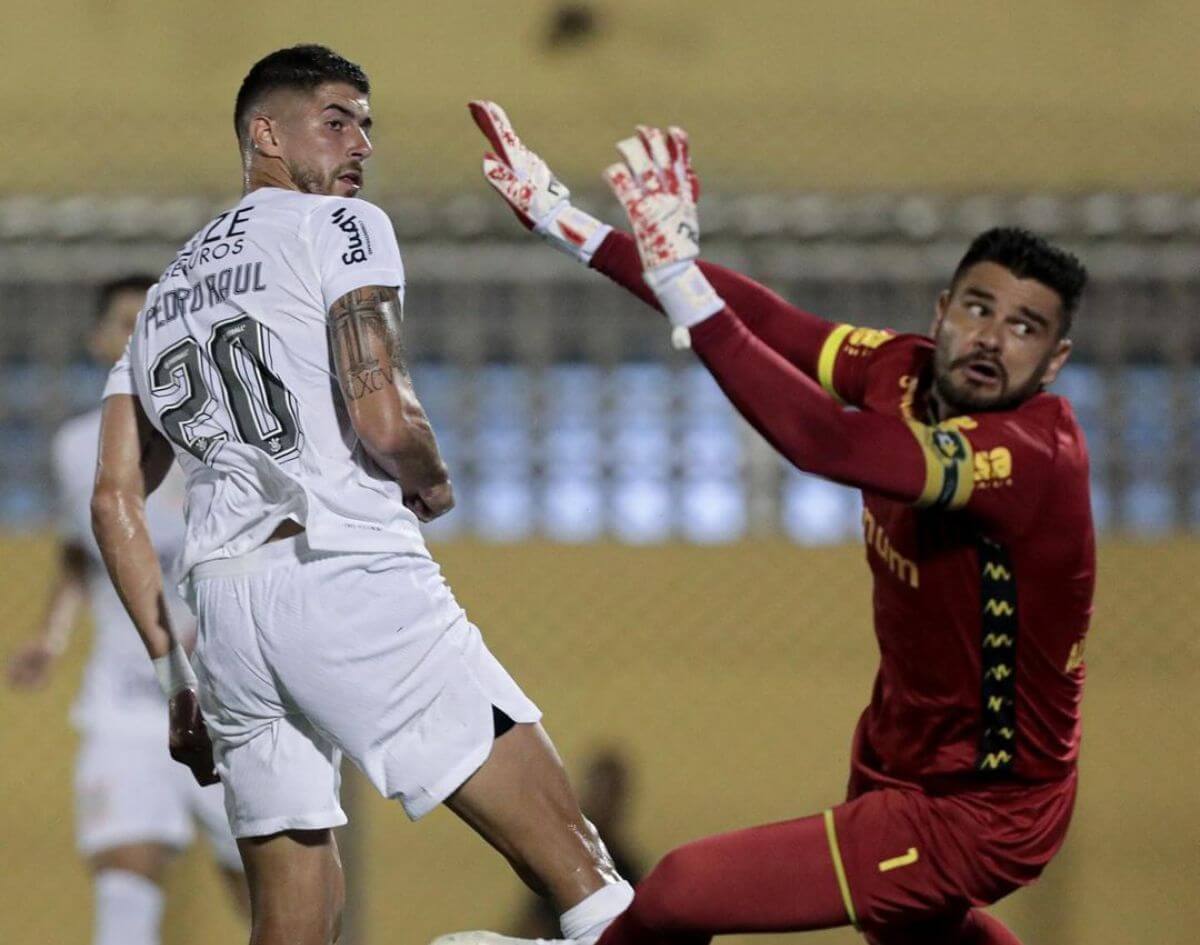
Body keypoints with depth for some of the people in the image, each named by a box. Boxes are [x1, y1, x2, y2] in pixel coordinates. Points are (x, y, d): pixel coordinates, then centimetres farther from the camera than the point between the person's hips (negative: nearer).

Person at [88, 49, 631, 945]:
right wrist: (434, 485, 12)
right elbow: (384, 420, -10)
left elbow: (116, 502, 19)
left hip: (222, 602, 7)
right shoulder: (343, 229, 5)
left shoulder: (167, 292, 25)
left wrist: (174, 673, 22)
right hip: (349, 572, -7)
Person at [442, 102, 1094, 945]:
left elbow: (829, 444, -46)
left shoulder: (1036, 457, -33)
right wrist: (566, 222, -7)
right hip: (901, 750, 9)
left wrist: (680, 283, -51)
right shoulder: (909, 372, -9)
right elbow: (765, 322, -4)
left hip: (970, 810, -9)